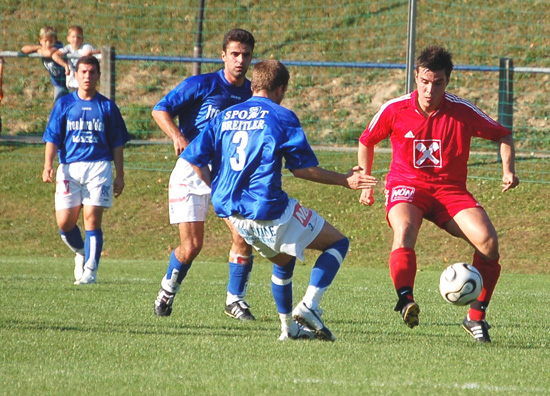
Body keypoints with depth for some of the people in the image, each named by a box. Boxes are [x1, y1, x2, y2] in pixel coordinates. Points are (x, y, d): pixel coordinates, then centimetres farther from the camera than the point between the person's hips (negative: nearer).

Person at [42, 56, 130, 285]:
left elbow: (117, 144, 10)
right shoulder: (64, 104, 9)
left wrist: (120, 176, 6)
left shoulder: (107, 107, 8)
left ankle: (90, 270, -8)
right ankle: (81, 253, 27)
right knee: (64, 222, -3)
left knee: (92, 219, -11)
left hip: (99, 167, -1)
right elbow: (52, 138, 5)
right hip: (69, 167, 1)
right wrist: (48, 165, -9)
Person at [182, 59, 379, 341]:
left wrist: (220, 192, 22)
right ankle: (309, 305, -10)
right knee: (338, 243, 8)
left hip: (232, 212, 6)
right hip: (269, 210, -6)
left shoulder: (225, 117, 12)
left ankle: (289, 327, 26)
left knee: (283, 260, 31)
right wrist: (345, 180, 6)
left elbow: (195, 159, 8)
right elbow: (302, 168, -5)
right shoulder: (281, 117, -3)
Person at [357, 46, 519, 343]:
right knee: (404, 229, -37)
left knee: (487, 240, -22)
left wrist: (508, 170, -8)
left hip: (450, 189, 1)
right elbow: (366, 141, 14)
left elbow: (502, 135, 7)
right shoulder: (394, 110, -5)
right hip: (406, 186, -1)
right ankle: (405, 301, -47)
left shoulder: (462, 112, -7)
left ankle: (476, 317, -9)